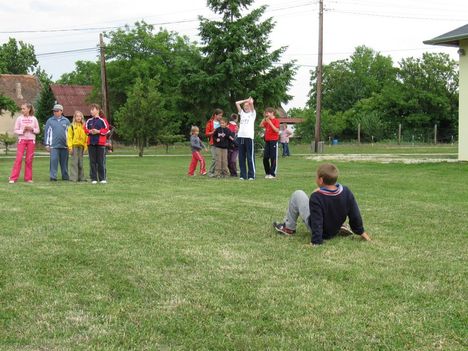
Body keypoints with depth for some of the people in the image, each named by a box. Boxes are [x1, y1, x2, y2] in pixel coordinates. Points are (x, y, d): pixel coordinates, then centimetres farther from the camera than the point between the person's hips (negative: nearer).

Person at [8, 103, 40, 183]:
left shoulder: (34, 119, 3)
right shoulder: (19, 118, 0)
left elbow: (37, 130, 6)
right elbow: (15, 131, 0)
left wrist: (32, 129, -13)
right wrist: (22, 130, -17)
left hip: (31, 140, 1)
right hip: (22, 140, -1)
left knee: (29, 159, 3)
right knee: (19, 158, -7)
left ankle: (28, 178, 10)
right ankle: (13, 178, -7)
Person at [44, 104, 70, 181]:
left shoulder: (66, 121, 10)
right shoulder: (50, 121, 7)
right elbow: (47, 133, 7)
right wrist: (47, 144, 2)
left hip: (64, 145, 2)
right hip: (54, 145, -2)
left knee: (64, 161, 6)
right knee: (53, 160, -7)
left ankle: (65, 176, 15)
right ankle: (53, 177, -4)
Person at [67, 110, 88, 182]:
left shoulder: (83, 126, 12)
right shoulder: (72, 126, 1)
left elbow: (86, 137, 13)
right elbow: (69, 137, -3)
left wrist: (86, 146, 5)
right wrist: (70, 146, -11)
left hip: (81, 146, 4)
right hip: (74, 146, -4)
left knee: (80, 162, 8)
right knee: (74, 162, -6)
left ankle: (81, 177, 12)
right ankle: (73, 178, -5)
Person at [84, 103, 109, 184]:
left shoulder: (102, 120, 1)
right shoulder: (89, 121, 12)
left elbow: (106, 130, -3)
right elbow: (85, 130, 12)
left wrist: (98, 131, -13)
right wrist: (90, 132, -7)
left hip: (100, 143, -3)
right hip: (91, 143, 4)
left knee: (101, 161, -2)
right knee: (92, 162, 3)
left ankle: (103, 178, 5)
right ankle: (93, 178, 8)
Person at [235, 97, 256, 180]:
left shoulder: (252, 113, 8)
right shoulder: (242, 113, 21)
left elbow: (251, 102, -6)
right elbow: (237, 103, 14)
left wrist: (250, 101, 14)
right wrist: (246, 100, 17)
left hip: (249, 136, -5)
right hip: (240, 136, 5)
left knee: (250, 157, -5)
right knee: (241, 157, 3)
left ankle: (251, 175, -2)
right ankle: (243, 175, 8)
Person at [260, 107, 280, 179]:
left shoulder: (276, 120, -6)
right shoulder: (267, 121, 15)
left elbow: (277, 130, -17)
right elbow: (261, 125, 10)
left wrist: (270, 122, -19)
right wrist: (264, 118, 2)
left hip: (273, 141, -7)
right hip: (267, 141, 7)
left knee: (273, 158, -3)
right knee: (265, 158, 5)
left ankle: (273, 174, 1)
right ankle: (267, 173, 15)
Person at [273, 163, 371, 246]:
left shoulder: (316, 197, -29)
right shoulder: (346, 192, -16)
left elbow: (316, 222, -31)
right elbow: (355, 214, -7)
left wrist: (316, 242, -28)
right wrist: (361, 232, 5)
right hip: (334, 231, 5)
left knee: (297, 195, 0)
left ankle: (289, 228, 10)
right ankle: (340, 227, 16)